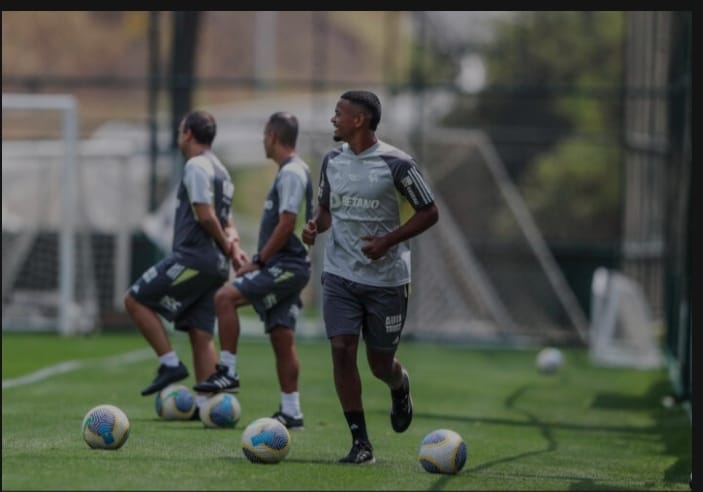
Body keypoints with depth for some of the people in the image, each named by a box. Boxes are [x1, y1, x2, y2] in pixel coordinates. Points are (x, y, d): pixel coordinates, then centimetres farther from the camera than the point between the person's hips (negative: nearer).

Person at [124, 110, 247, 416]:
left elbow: (205, 216, -17)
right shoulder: (220, 171, 22)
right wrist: (232, 245, 2)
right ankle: (204, 403, 3)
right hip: (216, 264, 9)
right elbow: (226, 222, 21)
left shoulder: (197, 166, -9)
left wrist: (227, 247, -6)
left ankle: (170, 364, -8)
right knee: (201, 333, 7)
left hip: (193, 257, -9)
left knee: (136, 300, -3)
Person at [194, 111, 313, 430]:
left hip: (286, 264, -10)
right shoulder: (292, 171, 19)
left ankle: (228, 372, -17)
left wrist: (258, 261, -15)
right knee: (282, 337, 8)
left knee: (226, 296, -18)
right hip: (285, 266, 10)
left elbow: (287, 224, -20)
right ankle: (291, 412, 10)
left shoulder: (291, 173, -13)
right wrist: (261, 260, 21)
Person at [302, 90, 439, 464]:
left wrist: (388, 240, -18)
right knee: (342, 350, -11)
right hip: (340, 275, 4)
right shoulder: (332, 161, 5)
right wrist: (315, 225, -4)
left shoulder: (396, 164, -11)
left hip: (386, 278, -4)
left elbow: (428, 213, -6)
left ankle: (399, 386, 45)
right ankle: (360, 443, -4)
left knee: (381, 363, 5)